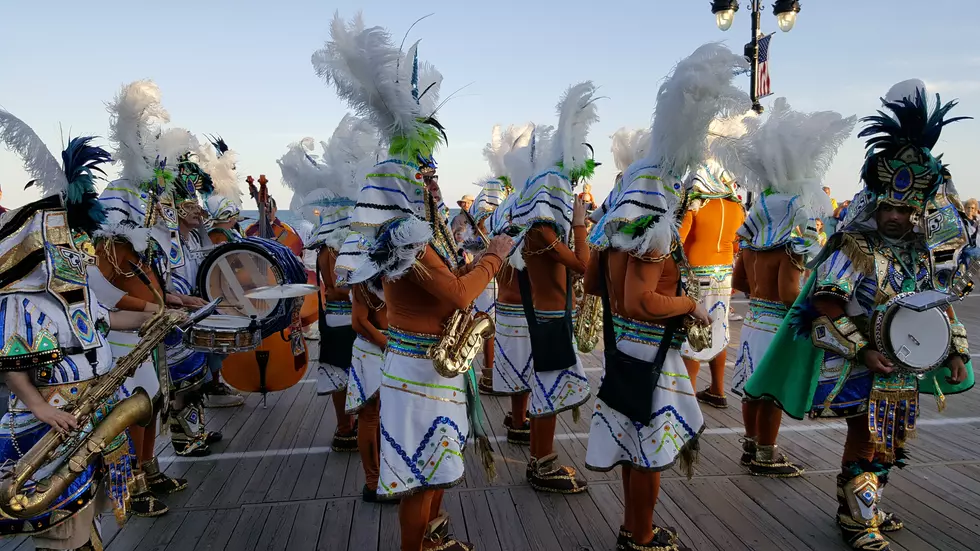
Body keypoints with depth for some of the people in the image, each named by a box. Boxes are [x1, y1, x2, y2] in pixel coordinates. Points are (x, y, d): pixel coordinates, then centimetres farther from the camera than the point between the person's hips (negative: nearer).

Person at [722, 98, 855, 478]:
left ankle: (751, 446, 30)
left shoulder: (751, 240, 6)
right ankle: (765, 458, 14)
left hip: (754, 321, 8)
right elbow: (789, 295, -25)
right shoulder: (792, 246, -19)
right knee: (773, 393, 3)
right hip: (777, 327, -8)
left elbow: (738, 282, 12)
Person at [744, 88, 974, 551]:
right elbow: (825, 311, -21)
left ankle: (866, 508, 37)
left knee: (887, 445, 18)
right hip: (863, 369, -7)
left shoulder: (921, 251, 6)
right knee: (866, 443, 0)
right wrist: (864, 352, -24)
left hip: (904, 369, 7)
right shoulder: (853, 249, -16)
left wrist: (955, 351, 10)